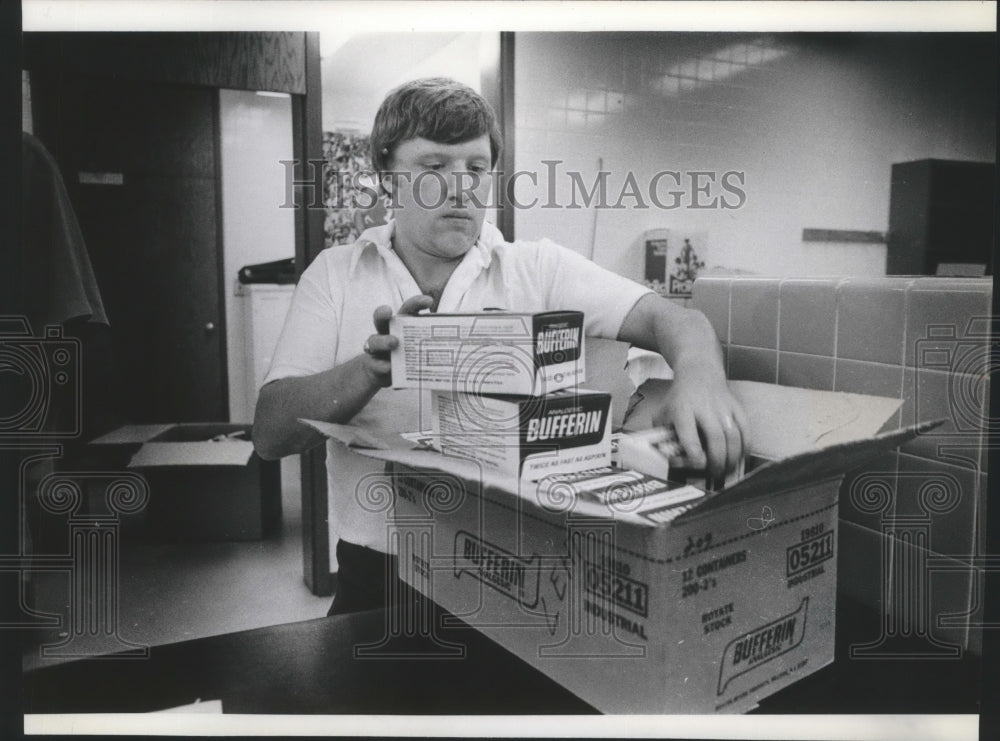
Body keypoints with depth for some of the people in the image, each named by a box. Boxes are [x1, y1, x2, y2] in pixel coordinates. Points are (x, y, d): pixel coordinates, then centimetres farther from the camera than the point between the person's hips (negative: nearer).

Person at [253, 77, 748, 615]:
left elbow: (671, 319, -8)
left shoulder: (538, 269, 2)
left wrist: (699, 375, -31)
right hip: (377, 570, 1)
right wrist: (374, 367, -22)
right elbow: (270, 435, -4)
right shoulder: (335, 275, 4)